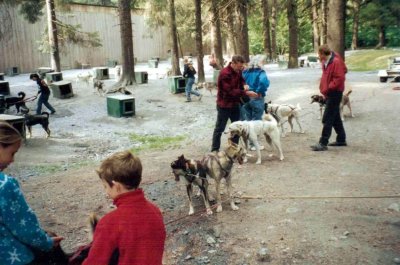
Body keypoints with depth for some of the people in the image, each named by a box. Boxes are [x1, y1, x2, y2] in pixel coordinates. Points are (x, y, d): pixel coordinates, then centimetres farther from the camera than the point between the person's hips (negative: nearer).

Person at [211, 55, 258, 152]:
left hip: (235, 103, 8)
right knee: (219, 128, 3)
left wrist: (244, 87, -6)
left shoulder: (238, 71, 2)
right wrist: (246, 93, -28)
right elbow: (230, 91, -26)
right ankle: (215, 150, 13)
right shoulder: (224, 73, -23)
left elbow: (240, 83, 17)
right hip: (224, 105, -8)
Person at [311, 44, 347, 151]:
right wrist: (324, 88, 11)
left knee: (327, 119, -9)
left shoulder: (336, 62, -17)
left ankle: (323, 143, -7)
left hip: (335, 93, -10)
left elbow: (340, 78, -22)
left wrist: (328, 88, -20)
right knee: (335, 118, 16)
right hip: (330, 93, 10)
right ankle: (341, 140, 27)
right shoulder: (326, 62, 11)